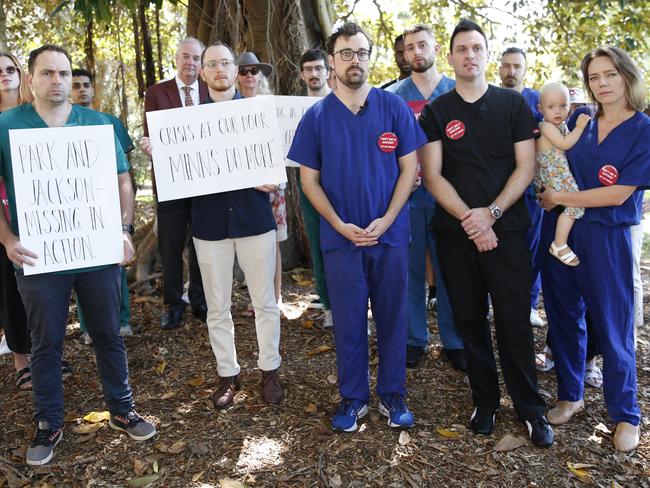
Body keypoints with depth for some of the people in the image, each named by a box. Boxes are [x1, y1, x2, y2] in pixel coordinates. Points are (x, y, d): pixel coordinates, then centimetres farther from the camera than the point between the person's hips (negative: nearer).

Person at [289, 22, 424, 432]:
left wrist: (386, 220, -12)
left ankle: (393, 395, 25)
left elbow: (409, 168, 0)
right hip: (341, 238, 0)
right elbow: (309, 179, 1)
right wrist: (340, 225, -11)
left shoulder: (395, 108, 0)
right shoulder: (316, 116, 1)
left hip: (391, 234, 0)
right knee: (348, 321, 8)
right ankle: (353, 398, 24)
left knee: (392, 318, 9)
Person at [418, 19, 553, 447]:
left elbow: (526, 167, 0)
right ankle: (485, 402, 23)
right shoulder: (435, 113, 5)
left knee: (514, 320, 1)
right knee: (470, 319, 8)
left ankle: (531, 408, 16)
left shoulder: (513, 104, 5)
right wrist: (468, 218, -13)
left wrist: (491, 213, -12)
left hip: (506, 229, -1)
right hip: (456, 232, 1)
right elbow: (432, 175, -2)